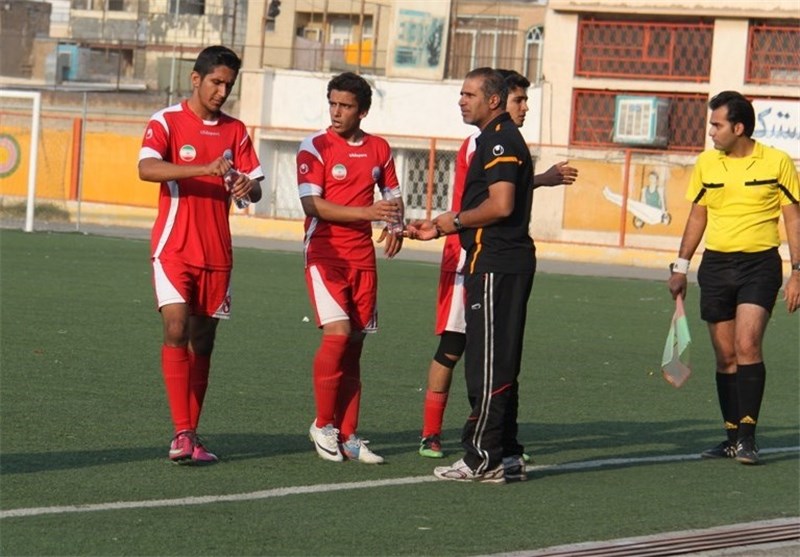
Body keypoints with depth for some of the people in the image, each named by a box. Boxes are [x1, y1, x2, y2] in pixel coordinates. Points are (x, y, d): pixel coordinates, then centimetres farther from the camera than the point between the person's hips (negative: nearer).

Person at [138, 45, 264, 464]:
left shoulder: (235, 131, 10)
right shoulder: (166, 122, -4)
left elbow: (256, 186, 5)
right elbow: (146, 168, -21)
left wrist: (247, 186, -21)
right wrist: (206, 169, -33)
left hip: (216, 254, 5)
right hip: (174, 249, -4)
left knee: (202, 342, 7)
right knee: (176, 331, -16)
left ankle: (191, 435, 12)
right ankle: (182, 434, -19)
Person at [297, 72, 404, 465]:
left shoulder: (379, 149, 9)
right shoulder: (315, 147, -5)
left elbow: (393, 196, 23)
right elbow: (312, 204, -15)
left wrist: (395, 227, 1)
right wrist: (366, 212, -24)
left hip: (363, 258, 5)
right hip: (325, 254, -5)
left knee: (354, 344, 5)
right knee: (337, 333, -18)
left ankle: (347, 436, 9)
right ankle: (323, 425, -3)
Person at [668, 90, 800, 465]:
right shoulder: (706, 164, 7)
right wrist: (680, 267, 12)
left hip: (760, 264, -4)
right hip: (715, 265, 4)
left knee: (747, 344, -18)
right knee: (725, 356, 4)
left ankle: (747, 437, -16)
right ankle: (732, 437, 11)